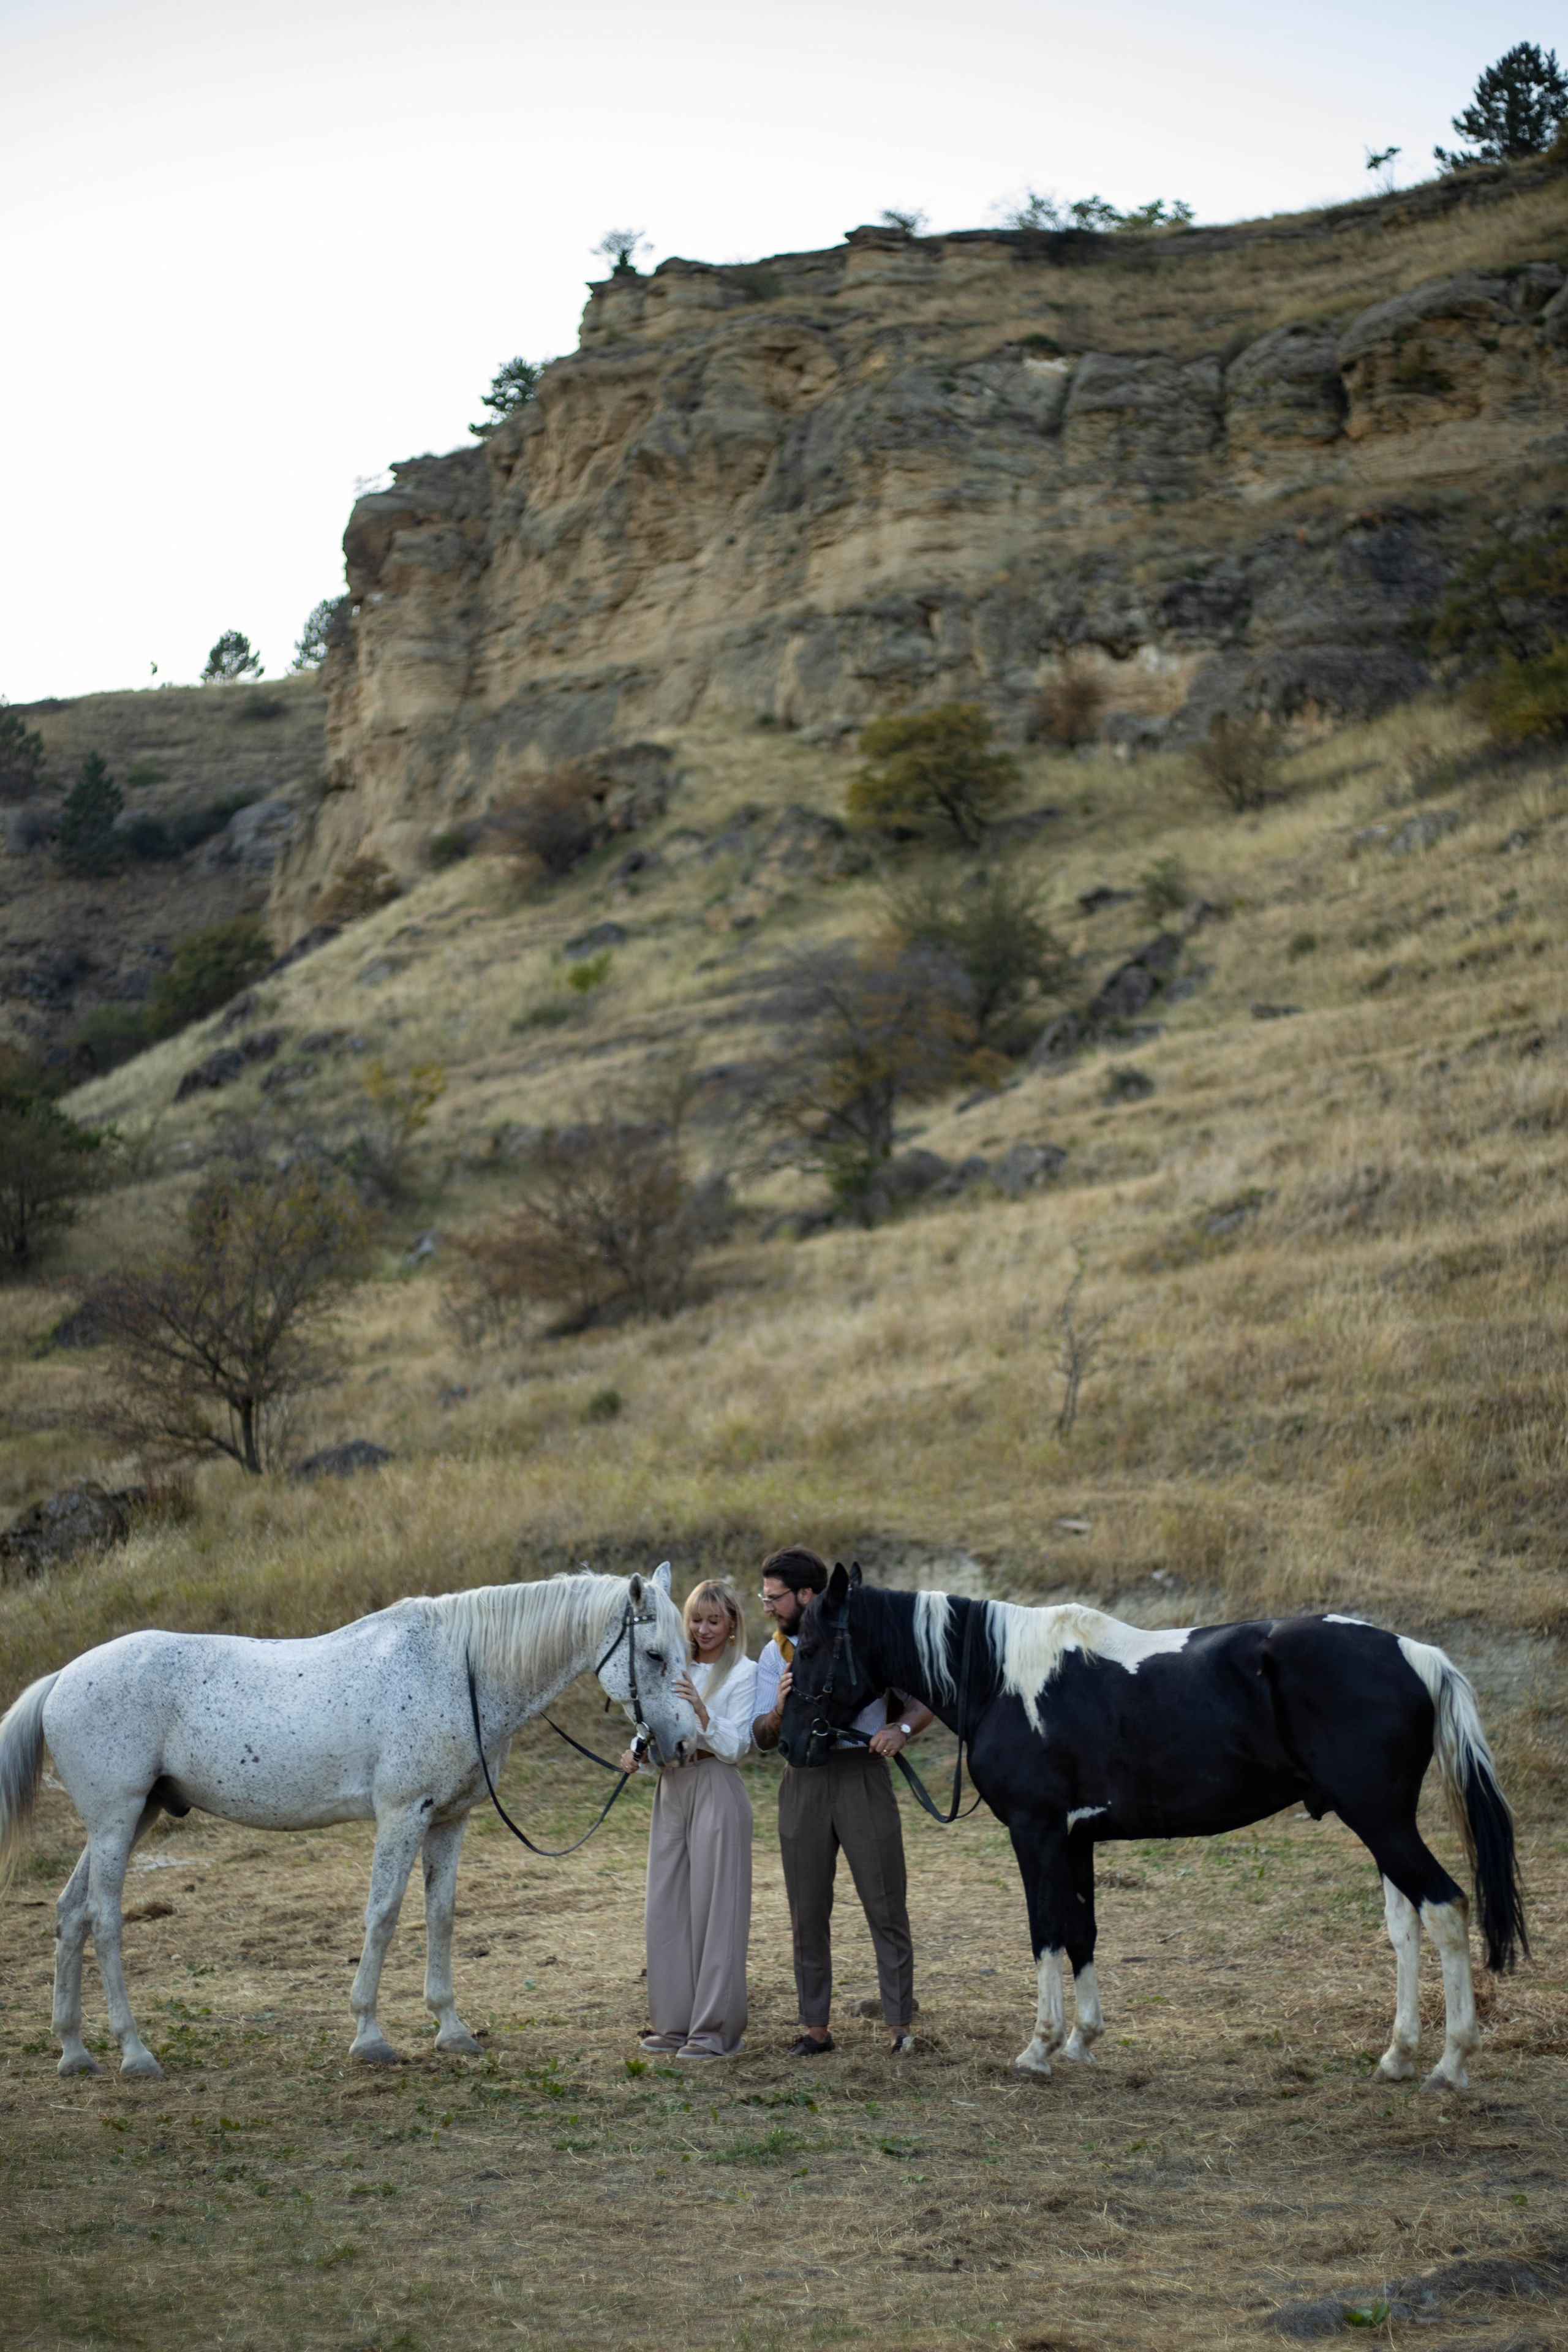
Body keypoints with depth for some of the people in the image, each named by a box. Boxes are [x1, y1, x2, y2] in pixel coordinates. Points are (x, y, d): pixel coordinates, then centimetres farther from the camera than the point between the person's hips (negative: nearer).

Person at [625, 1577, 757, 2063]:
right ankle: (676, 2022, 16)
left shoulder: (742, 1673, -4)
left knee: (714, 1908, -4)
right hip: (671, 1790, 6)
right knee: (666, 1907, 7)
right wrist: (637, 1755, -5)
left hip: (716, 1793, -6)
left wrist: (703, 1713, -29)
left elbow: (735, 1746, -13)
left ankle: (715, 2028, 0)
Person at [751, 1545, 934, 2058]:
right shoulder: (775, 1655, 9)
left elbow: (922, 1700, 3)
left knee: (886, 1908, -3)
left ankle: (900, 2025, 3)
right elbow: (762, 1738, 3)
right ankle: (815, 2028, 13)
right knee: (808, 1913, 6)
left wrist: (901, 1729, -17)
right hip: (804, 1781, 3)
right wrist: (779, 1711, -18)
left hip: (863, 1774, -3)